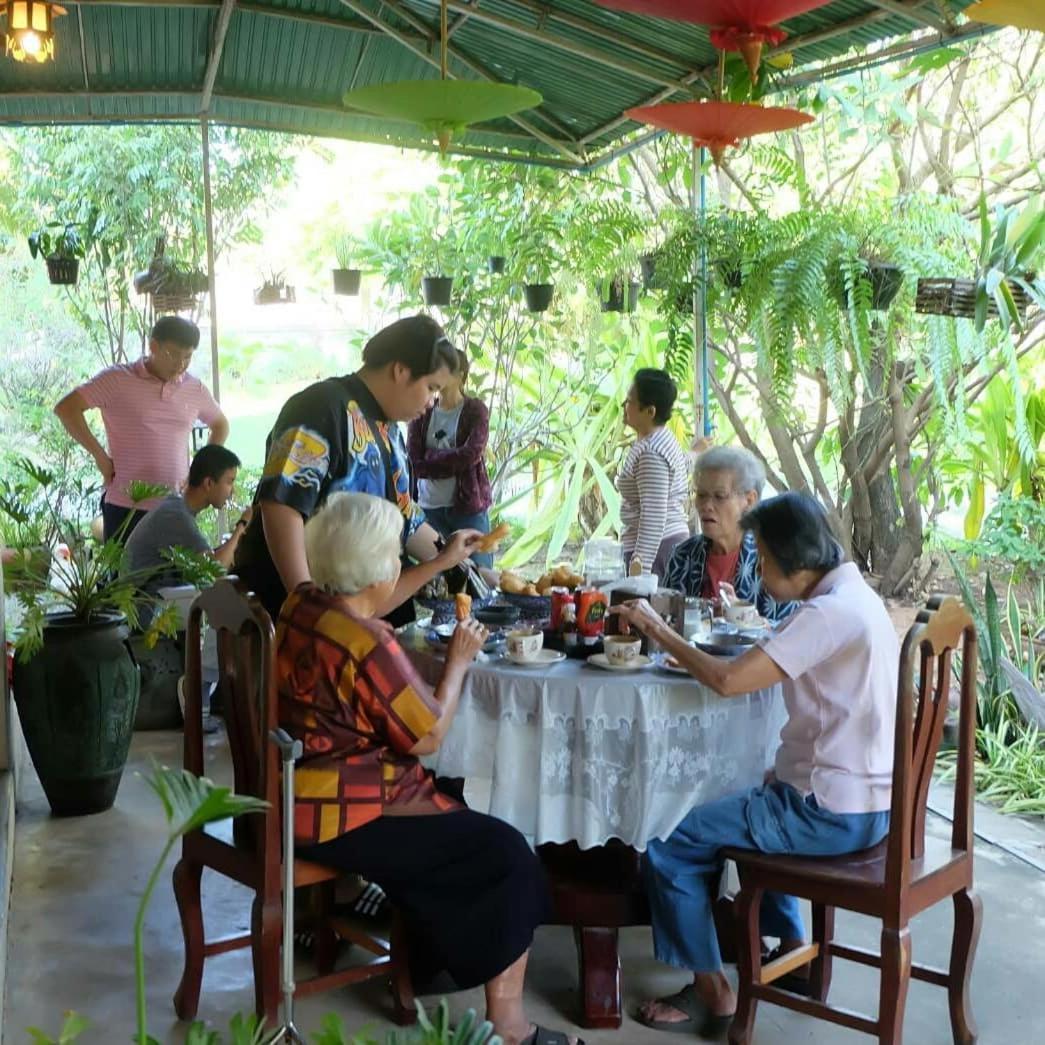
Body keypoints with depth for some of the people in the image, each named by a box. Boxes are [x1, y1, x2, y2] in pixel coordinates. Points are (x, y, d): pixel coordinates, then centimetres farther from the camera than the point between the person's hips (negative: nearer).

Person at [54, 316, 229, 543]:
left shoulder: (195, 389, 9)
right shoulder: (118, 379, -4)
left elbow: (220, 424, 26)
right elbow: (66, 408, -10)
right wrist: (100, 456, -10)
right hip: (125, 509, -4)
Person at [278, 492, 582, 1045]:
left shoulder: (303, 602, 0)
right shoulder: (368, 644, -26)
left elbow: (365, 607, 23)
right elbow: (429, 736, -16)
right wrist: (458, 662, -4)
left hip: (295, 792, 10)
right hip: (337, 819, -10)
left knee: (453, 813, 29)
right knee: (505, 852, -3)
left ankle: (429, 956, 41)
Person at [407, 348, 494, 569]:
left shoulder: (476, 410, -1)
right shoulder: (422, 412, 6)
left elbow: (472, 454, -15)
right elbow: (413, 462, -2)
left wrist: (430, 459, -7)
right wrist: (454, 461, -10)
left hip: (468, 504, -3)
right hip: (429, 506, 3)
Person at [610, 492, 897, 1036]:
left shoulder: (829, 613, -21)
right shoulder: (851, 595, 9)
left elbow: (727, 680, -25)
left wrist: (658, 630, -13)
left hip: (832, 813, -10)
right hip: (865, 797, 10)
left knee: (669, 850, -4)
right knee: (747, 809, 35)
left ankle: (712, 992, 9)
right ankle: (794, 952, 35)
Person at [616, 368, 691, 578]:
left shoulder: (650, 453, -16)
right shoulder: (666, 441, 16)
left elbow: (653, 517, -22)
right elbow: (682, 497, 22)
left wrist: (640, 567, -24)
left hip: (655, 548, -10)